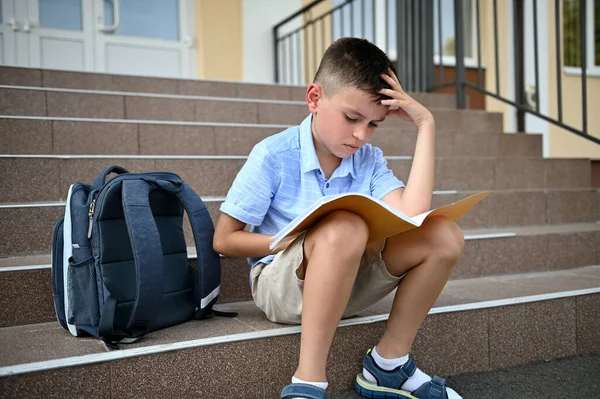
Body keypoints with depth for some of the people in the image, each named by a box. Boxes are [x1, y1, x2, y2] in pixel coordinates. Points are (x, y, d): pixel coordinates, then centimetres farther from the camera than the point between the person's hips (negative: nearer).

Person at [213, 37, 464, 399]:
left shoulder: (369, 159, -1)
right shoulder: (273, 156, -13)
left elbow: (412, 214, -19)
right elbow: (224, 240, -10)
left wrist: (426, 124, -13)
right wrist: (304, 241, -20)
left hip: (348, 283, 5)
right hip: (281, 283, -5)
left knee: (444, 236, -14)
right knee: (344, 228, -36)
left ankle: (389, 364, -3)